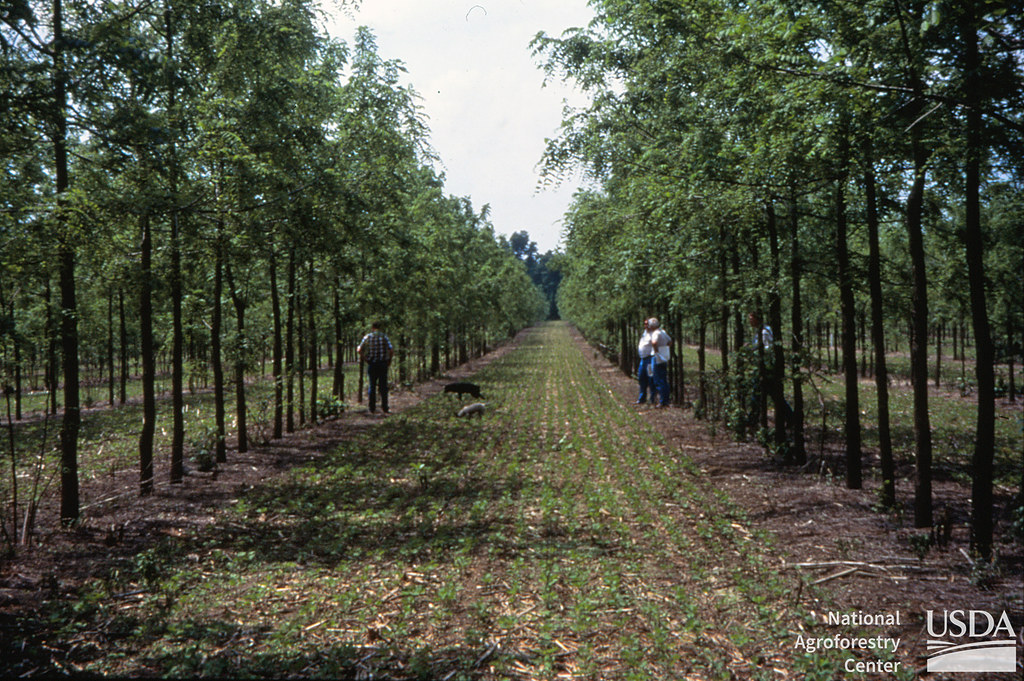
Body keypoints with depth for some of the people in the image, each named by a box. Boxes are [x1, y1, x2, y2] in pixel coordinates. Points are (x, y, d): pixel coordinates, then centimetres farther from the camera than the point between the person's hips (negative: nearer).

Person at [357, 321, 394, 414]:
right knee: (383, 386, 3)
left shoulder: (367, 337, 1)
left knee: (372, 386, 9)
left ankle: (372, 408, 10)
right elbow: (391, 351, -8)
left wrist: (363, 358, 13)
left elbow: (359, 350, -2)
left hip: (371, 364, 1)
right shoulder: (384, 337, -1)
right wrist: (389, 360, 6)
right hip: (383, 364, -1)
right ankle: (385, 408, 1)